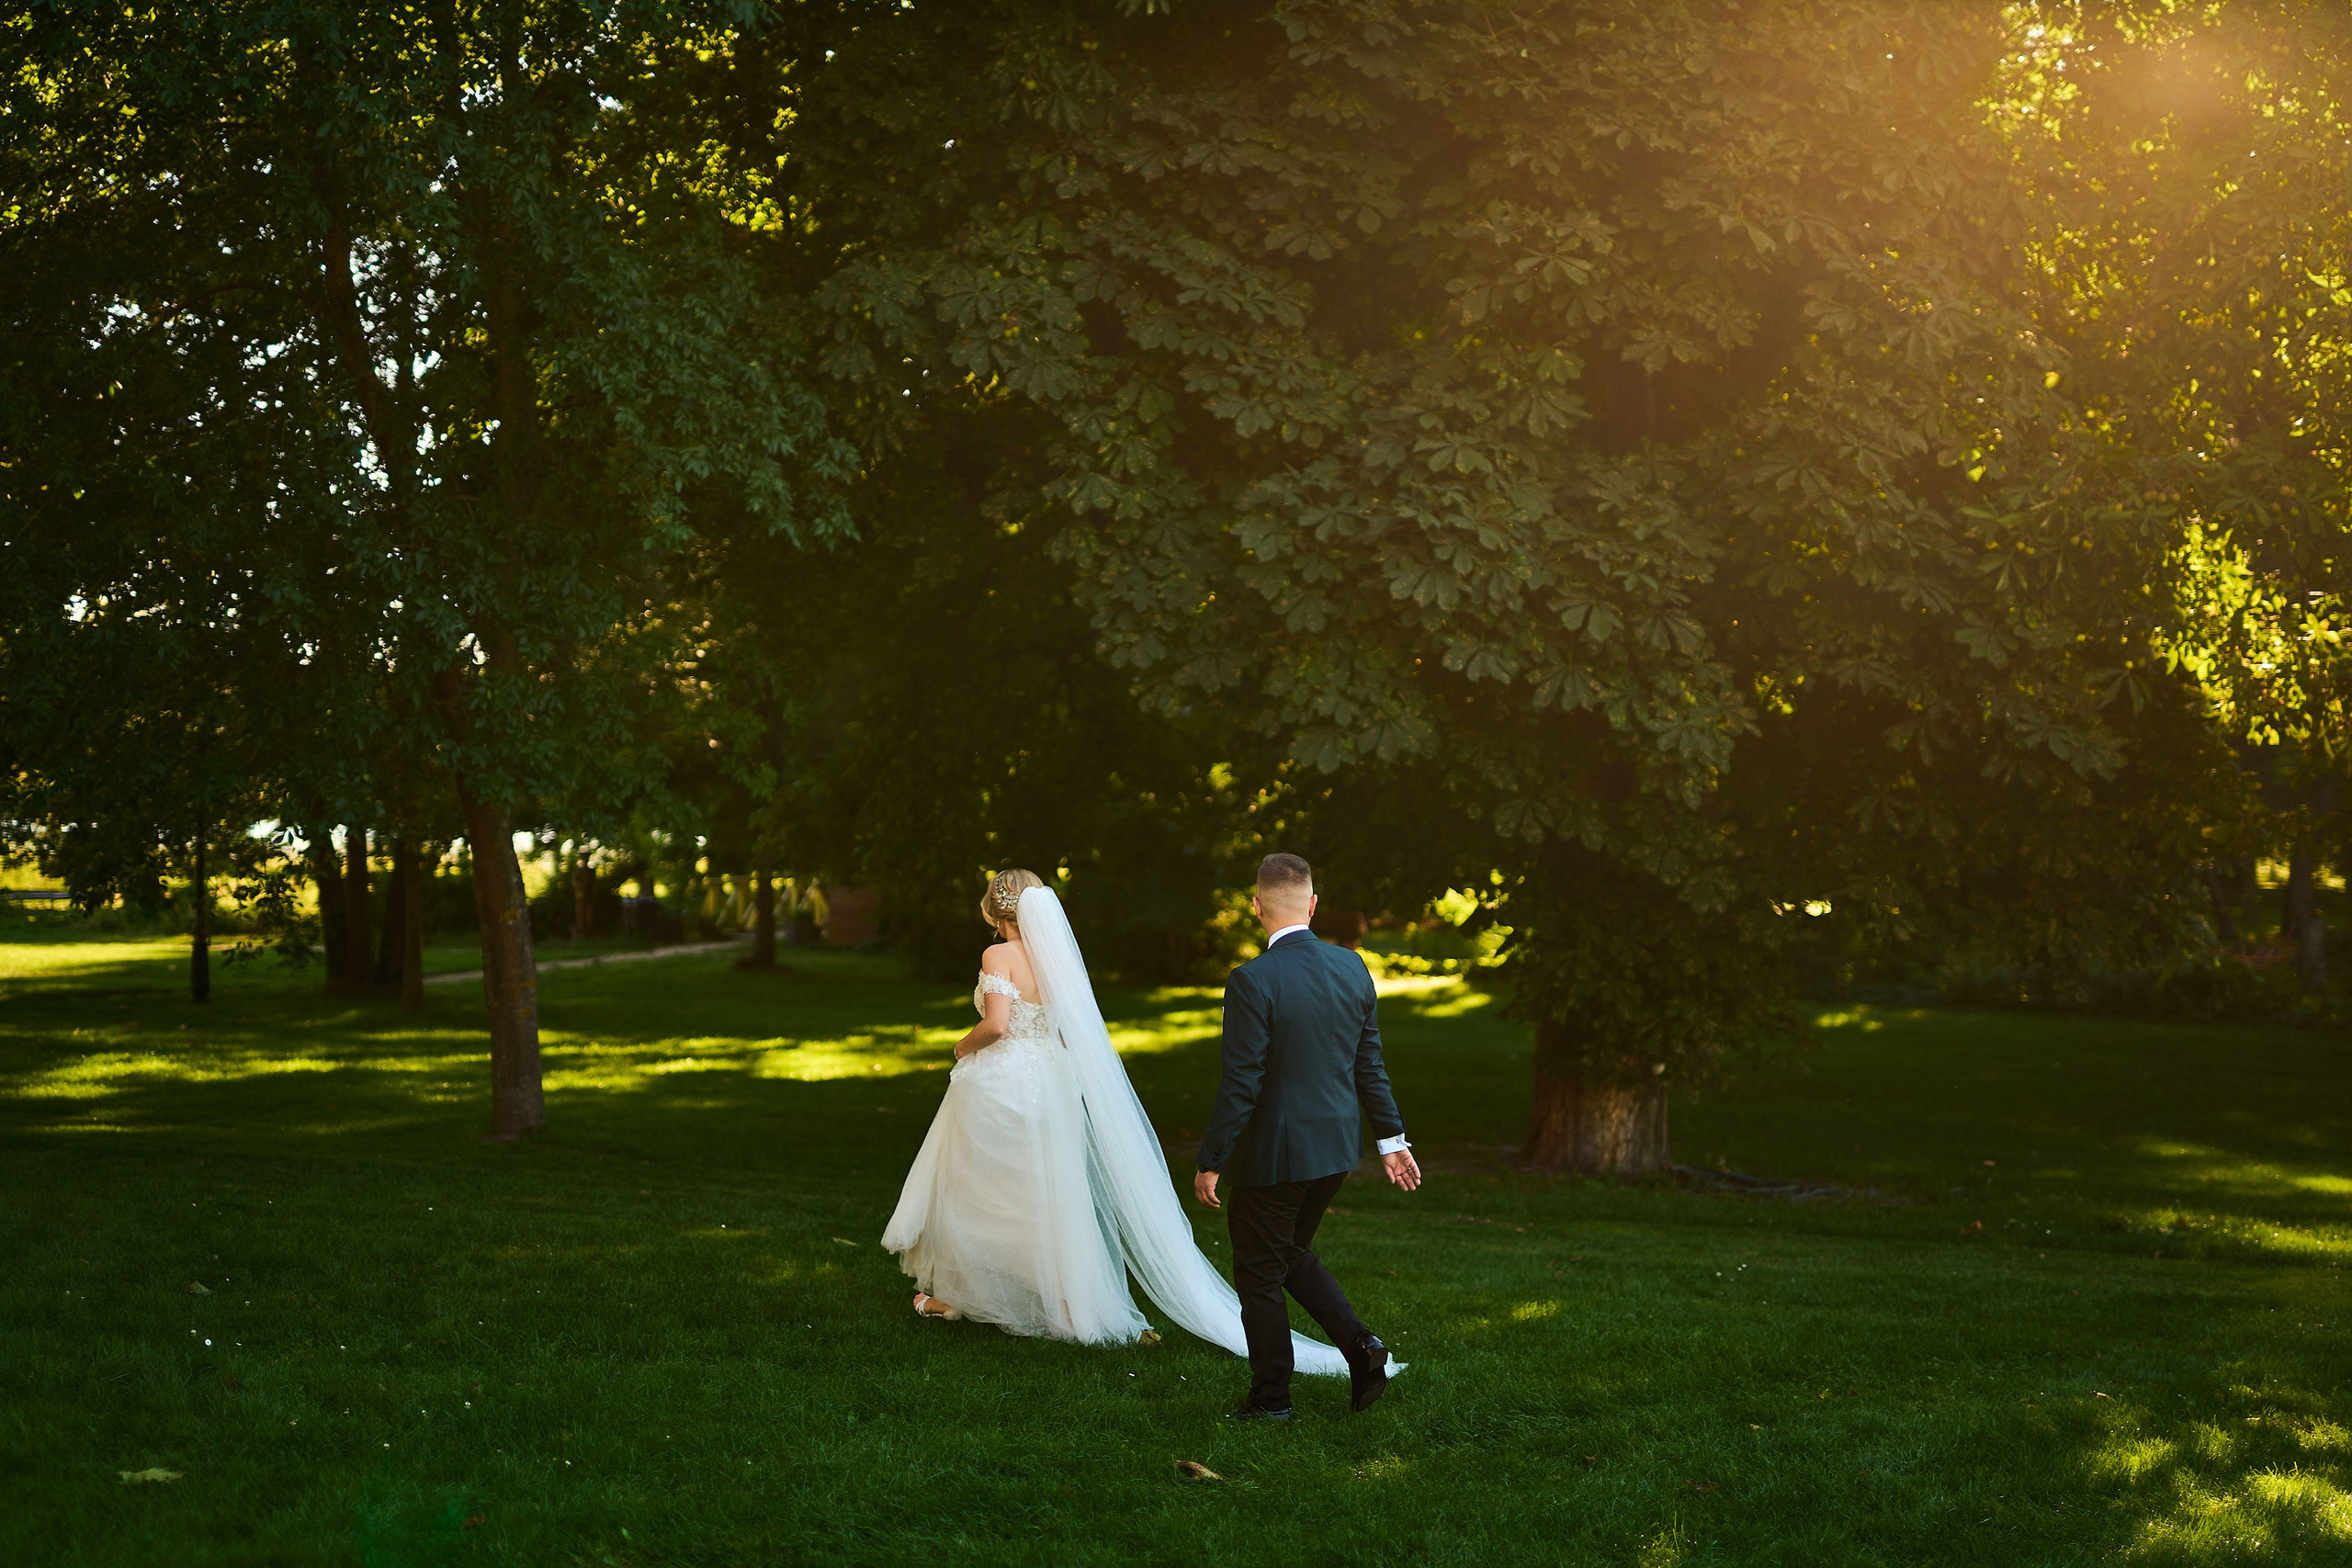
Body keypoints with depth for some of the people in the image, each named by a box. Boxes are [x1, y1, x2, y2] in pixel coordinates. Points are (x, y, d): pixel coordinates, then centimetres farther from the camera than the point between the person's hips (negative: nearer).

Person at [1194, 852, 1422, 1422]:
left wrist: (1210, 1162, -10)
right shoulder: (1353, 968, 0)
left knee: (1260, 1274, 9)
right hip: (1336, 1146, 7)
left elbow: (1240, 1084, -18)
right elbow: (1369, 1064, 8)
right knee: (1292, 1253, 25)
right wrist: (1391, 1138, 17)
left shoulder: (1252, 981, -20)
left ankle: (1270, 1399, 18)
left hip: (1273, 1154, -7)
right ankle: (1359, 1343, 9)